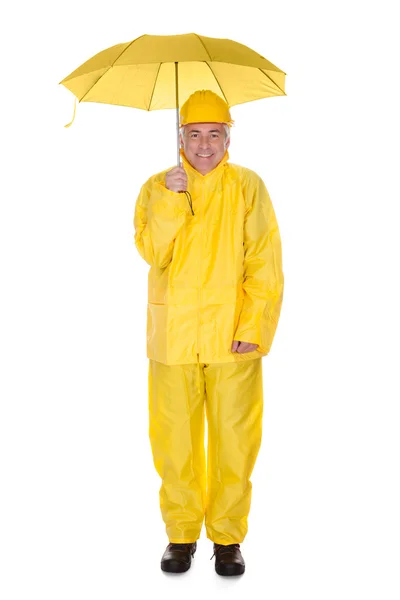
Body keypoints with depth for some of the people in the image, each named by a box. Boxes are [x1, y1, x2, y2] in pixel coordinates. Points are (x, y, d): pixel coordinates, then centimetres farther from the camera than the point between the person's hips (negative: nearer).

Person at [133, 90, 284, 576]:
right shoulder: (157, 188, 8)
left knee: (235, 440, 4)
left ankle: (228, 536, 21)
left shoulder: (247, 186, 3)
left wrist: (255, 327, -11)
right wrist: (171, 199, -16)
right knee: (173, 440, 5)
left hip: (233, 337, -1)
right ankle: (181, 534, 23)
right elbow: (151, 252, -6)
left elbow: (265, 263, -2)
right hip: (173, 335, 1)